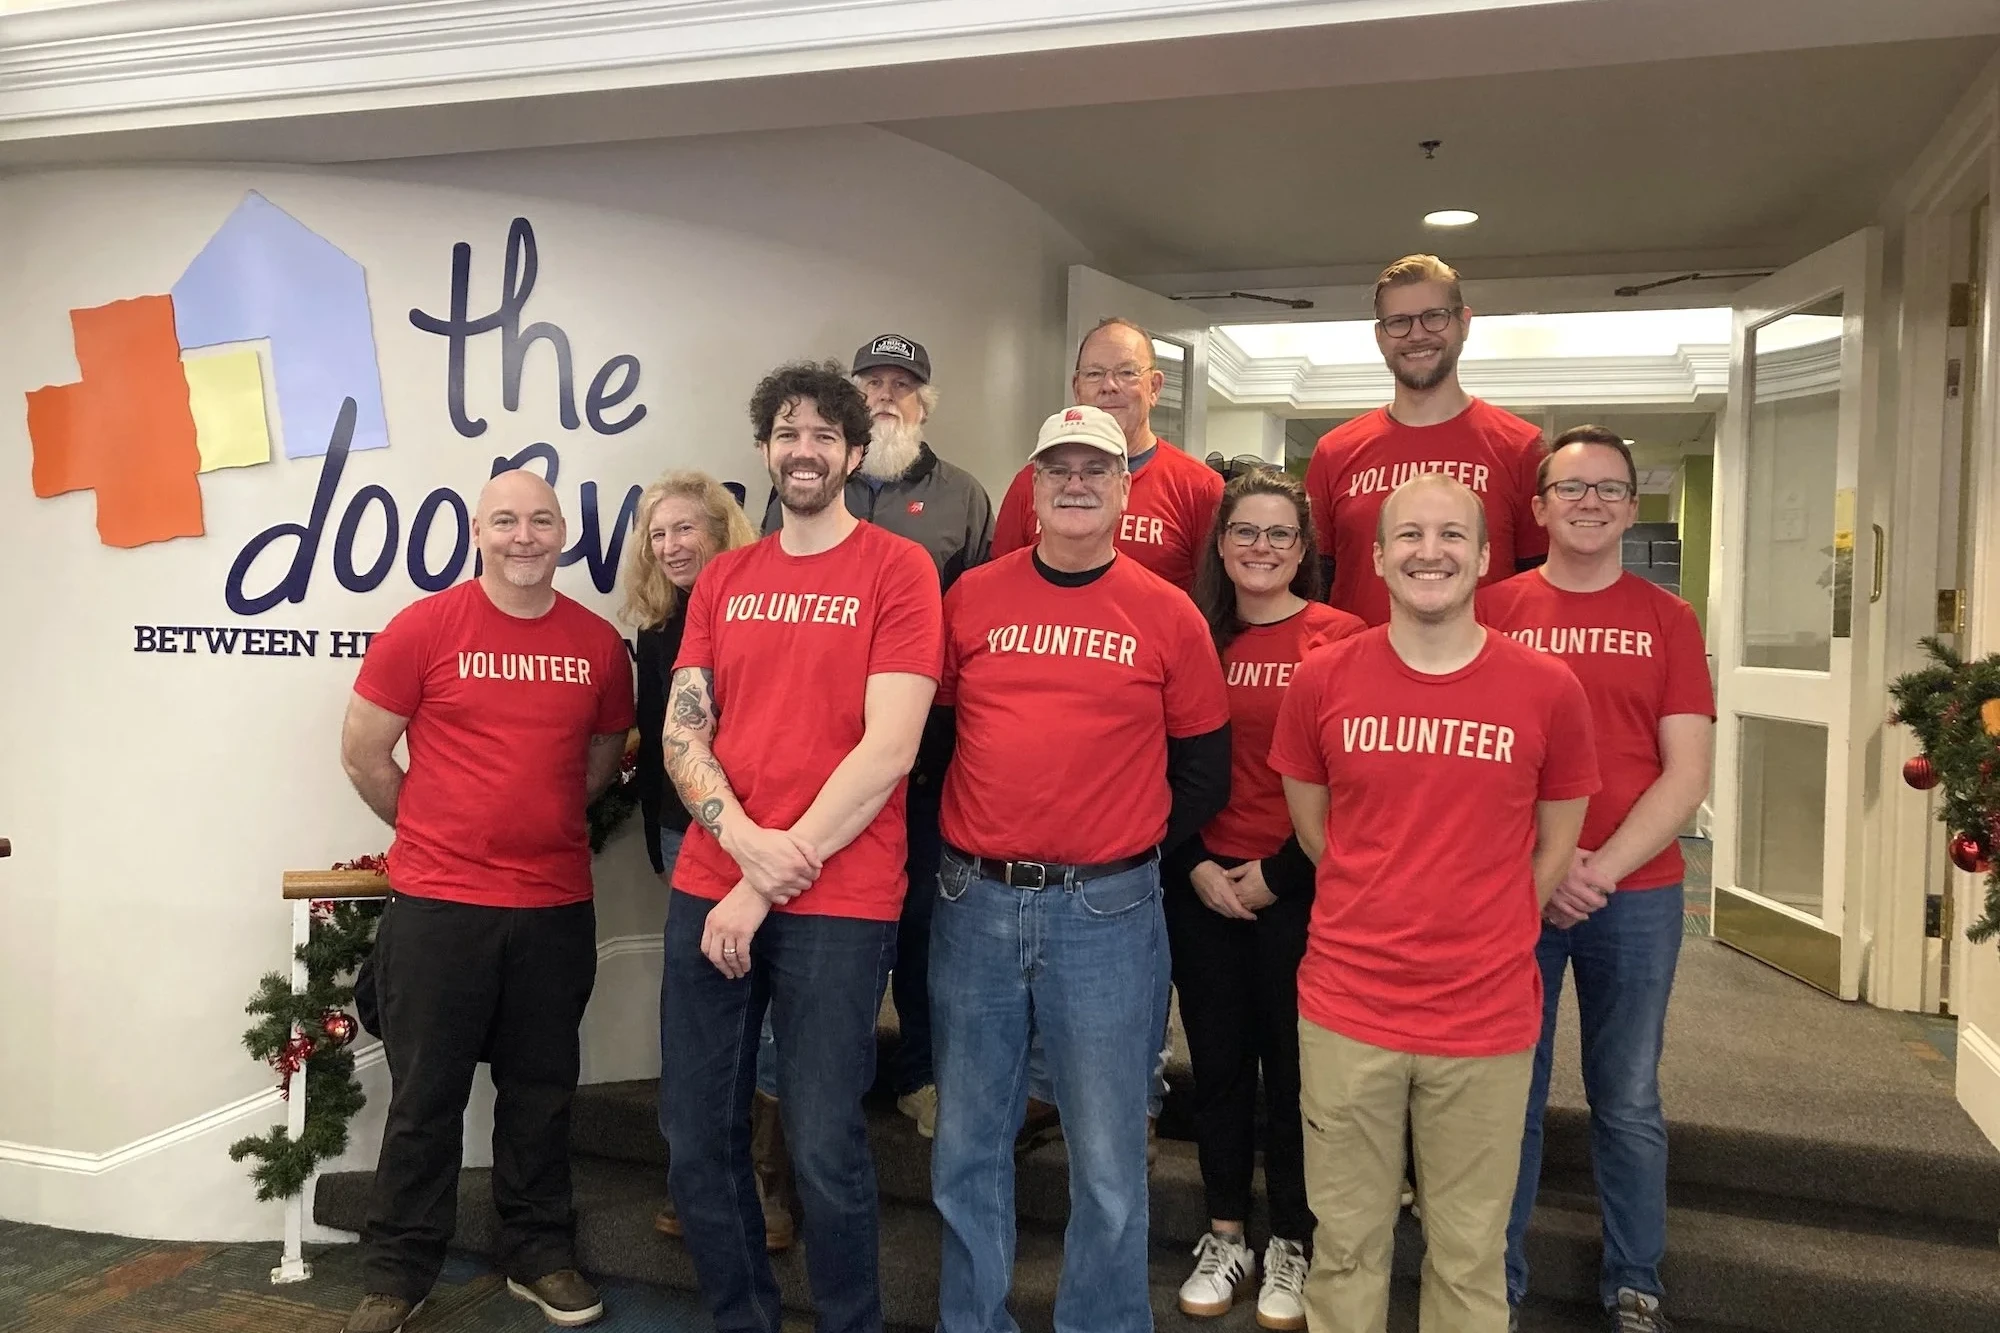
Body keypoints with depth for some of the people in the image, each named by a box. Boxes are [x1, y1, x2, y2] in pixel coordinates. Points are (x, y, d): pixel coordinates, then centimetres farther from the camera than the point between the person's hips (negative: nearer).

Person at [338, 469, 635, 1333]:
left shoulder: (599, 643, 3)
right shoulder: (424, 628, -5)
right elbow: (363, 753, 0)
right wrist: (434, 832, 7)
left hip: (557, 906, 3)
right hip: (437, 904, -2)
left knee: (541, 1091, 13)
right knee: (426, 1095, 7)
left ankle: (539, 1255, 28)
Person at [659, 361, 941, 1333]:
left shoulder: (897, 569, -3)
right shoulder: (722, 579, 12)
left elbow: (888, 749, -11)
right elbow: (681, 734, 6)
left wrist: (770, 886, -12)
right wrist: (748, 844, -13)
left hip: (837, 903, -5)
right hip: (707, 890, 5)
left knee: (824, 1151, 0)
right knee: (695, 1137, 11)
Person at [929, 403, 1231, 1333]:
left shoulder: (1168, 615, 0)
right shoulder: (972, 597, 4)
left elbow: (1203, 769, 7)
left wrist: (1140, 850, 6)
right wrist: (951, 848, 6)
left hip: (1107, 912, -2)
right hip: (974, 903, 2)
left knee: (1108, 1160, 7)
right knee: (967, 1148, 14)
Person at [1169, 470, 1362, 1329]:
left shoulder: (1338, 637, -5)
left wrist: (1278, 873, -8)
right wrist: (1196, 868, -3)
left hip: (1300, 890, -3)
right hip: (1203, 887, 3)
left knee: (1294, 1067, 7)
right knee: (1217, 1062, 12)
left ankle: (1291, 1245, 26)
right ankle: (1225, 1236, 29)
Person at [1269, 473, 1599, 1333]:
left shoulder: (1548, 690, -4)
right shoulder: (1322, 680, -3)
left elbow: (1557, 845, 7)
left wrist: (1481, 943, 8)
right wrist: (1381, 920, 10)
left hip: (1488, 1021, 0)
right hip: (1346, 1011, 0)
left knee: (1470, 1255, 13)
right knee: (1346, 1245, 13)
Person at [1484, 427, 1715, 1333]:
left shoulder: (1667, 620, 4)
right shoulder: (1494, 610, 1)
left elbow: (1685, 777, -2)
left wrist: (1601, 871, -12)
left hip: (1637, 897, 1)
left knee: (1628, 1103, 12)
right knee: (1509, 1097, 8)